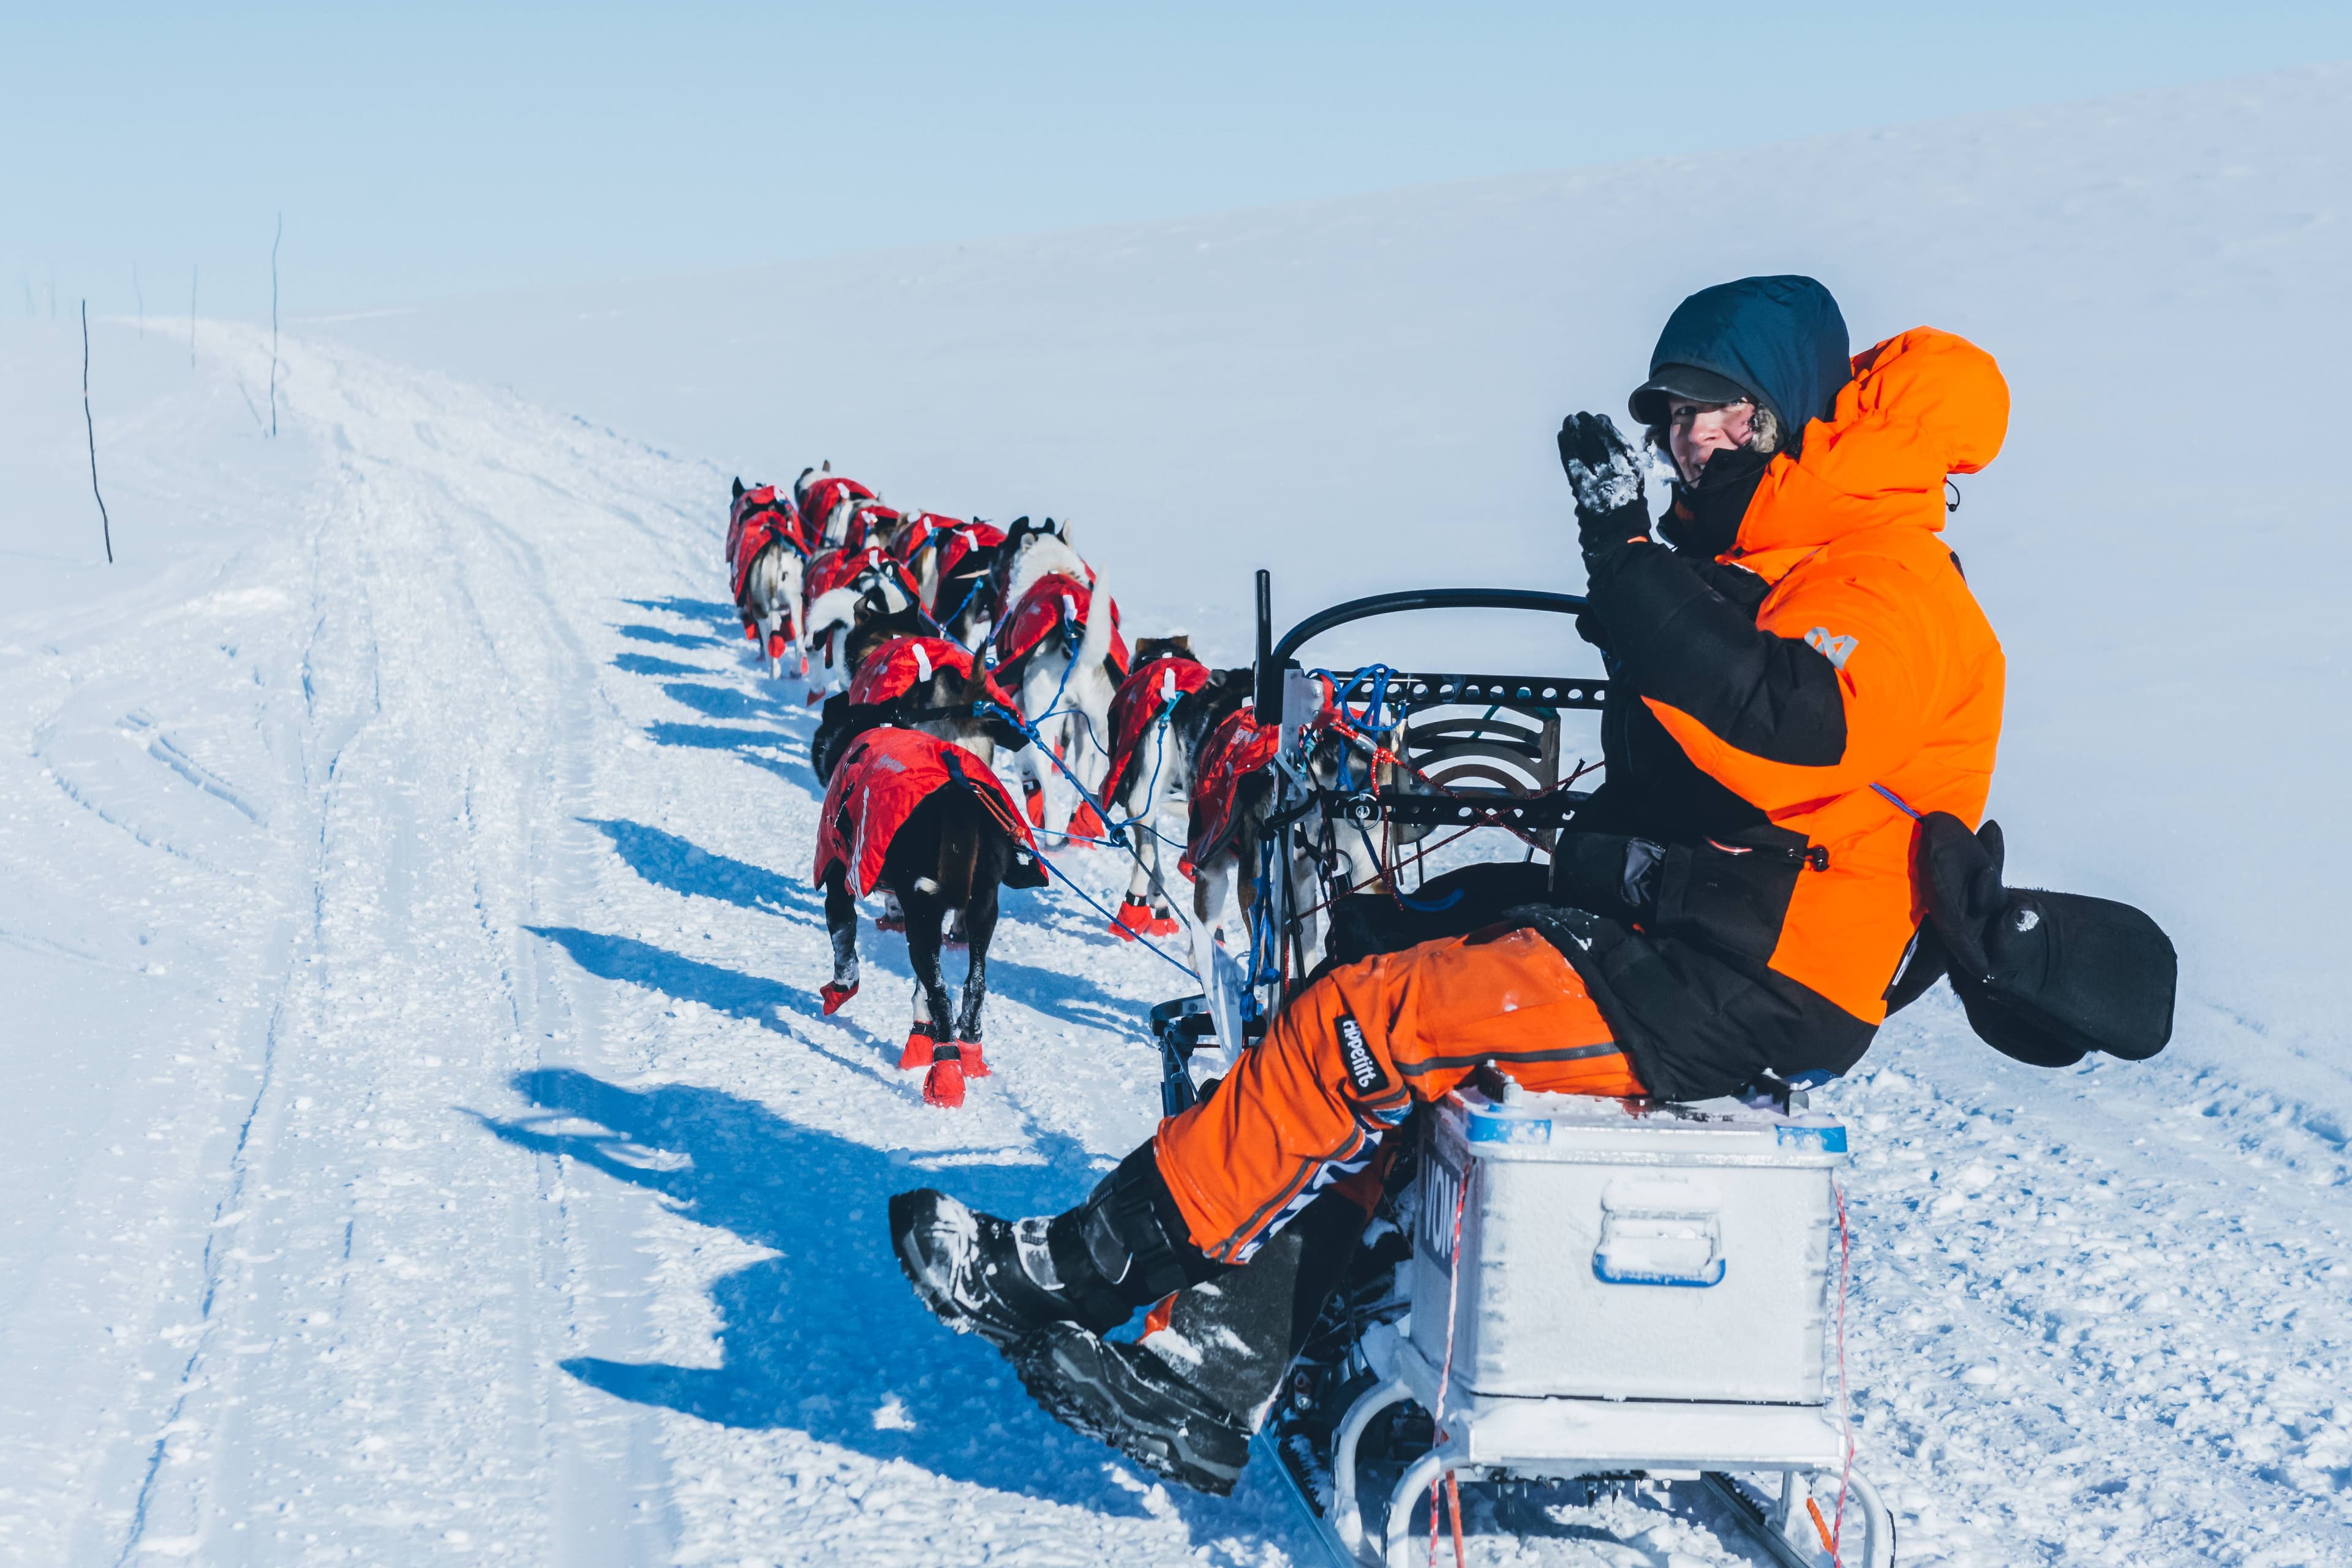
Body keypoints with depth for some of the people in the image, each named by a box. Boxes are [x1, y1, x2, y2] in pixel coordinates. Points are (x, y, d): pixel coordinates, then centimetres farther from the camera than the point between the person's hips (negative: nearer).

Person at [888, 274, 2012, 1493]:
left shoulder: (1891, 586, -13)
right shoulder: (1757, 568, 19)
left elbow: (1789, 733, -33)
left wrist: (1628, 557, -31)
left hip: (1752, 988, -10)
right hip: (1672, 939, 10)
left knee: (1361, 1027, -15)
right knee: (1356, 1059, -2)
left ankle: (1080, 1273, -4)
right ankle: (1204, 1384, -6)